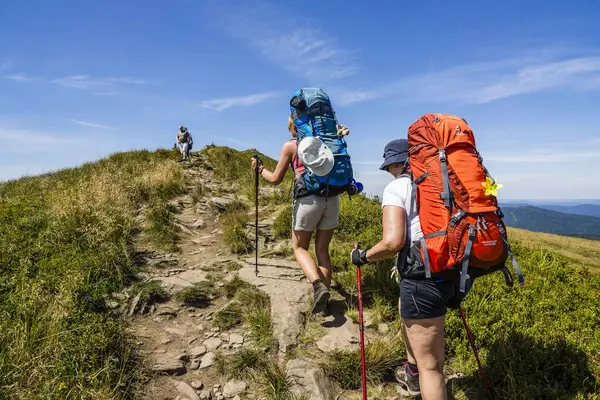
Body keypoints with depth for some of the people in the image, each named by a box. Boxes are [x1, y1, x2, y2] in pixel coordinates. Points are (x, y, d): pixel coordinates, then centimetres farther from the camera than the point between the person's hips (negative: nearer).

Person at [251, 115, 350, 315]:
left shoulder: (290, 145, 5)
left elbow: (275, 179, 8)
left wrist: (260, 169, 23)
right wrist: (341, 132, 7)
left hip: (308, 199, -4)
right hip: (331, 198, 4)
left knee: (299, 247, 13)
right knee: (322, 249, 14)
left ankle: (318, 286, -12)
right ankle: (325, 299, 14)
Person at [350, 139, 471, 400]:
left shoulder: (396, 188, -7)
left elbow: (392, 242, -20)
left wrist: (363, 256, -2)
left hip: (423, 278, -9)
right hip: (452, 272, 9)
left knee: (430, 366, 1)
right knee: (405, 308, 34)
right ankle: (412, 375, 52)